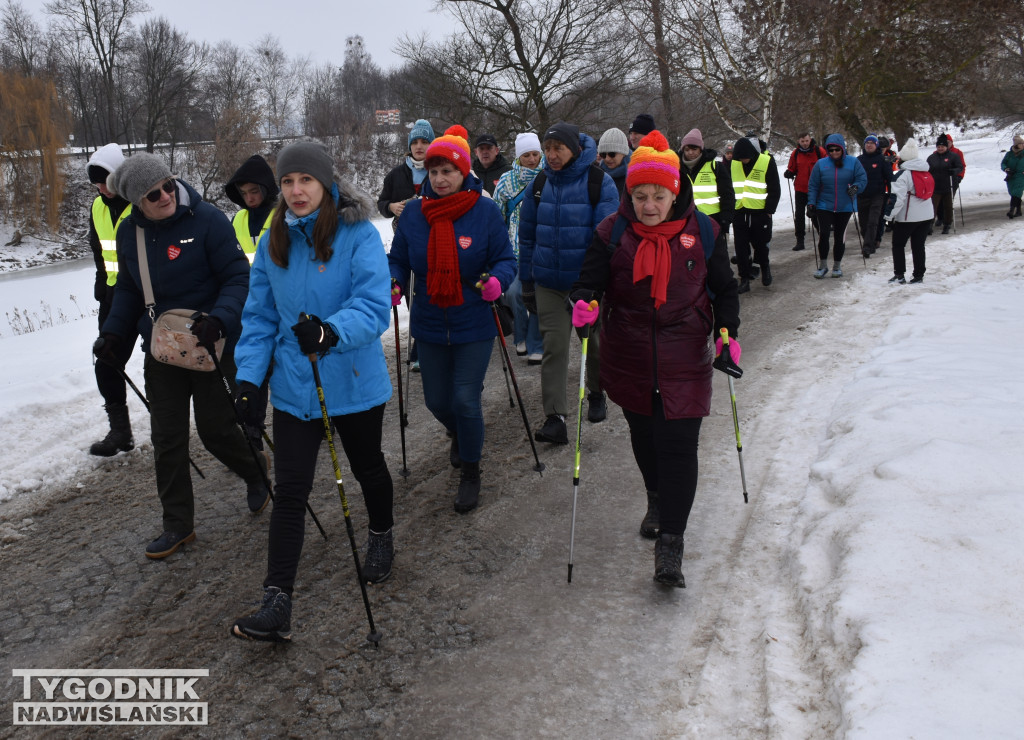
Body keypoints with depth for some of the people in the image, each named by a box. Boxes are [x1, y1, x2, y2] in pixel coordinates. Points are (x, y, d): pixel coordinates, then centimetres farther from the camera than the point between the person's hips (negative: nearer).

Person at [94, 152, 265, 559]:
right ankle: (178, 524, 21)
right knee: (167, 439, 7)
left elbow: (237, 277, -14)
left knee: (216, 430, 4)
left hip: (212, 347, -5)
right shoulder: (129, 233, 2)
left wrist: (219, 319, -29)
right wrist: (114, 331, 0)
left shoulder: (208, 220, -15)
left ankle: (257, 477, 36)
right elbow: (128, 289, 14)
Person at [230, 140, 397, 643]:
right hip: (293, 387, 3)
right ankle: (277, 604, 0)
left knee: (367, 468, 20)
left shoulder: (359, 235, -13)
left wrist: (333, 331, -43)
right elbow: (260, 315, 8)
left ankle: (381, 535, 50)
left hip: (354, 384, -3)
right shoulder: (273, 243, 2)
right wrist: (248, 375, -2)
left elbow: (374, 305, -24)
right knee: (289, 491, -3)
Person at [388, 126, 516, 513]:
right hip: (429, 326, 3)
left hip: (474, 325, -3)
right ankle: (460, 436, 51)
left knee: (466, 401, -4)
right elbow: (398, 260, 6)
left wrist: (497, 280, -27)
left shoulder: (486, 211, -8)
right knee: (437, 401, 14)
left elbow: (505, 259, -5)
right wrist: (394, 285, -15)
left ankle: (470, 473, 20)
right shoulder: (414, 214, -1)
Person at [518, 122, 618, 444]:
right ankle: (555, 418, -3)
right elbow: (527, 234, 10)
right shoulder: (540, 183, 4)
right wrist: (526, 281, 10)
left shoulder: (599, 182, -8)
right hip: (548, 281, 2)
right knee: (554, 345, -4)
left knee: (594, 341, 13)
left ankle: (596, 394, 40)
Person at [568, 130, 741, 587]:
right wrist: (584, 305, -24)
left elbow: (724, 288, 8)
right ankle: (657, 499, 46)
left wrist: (727, 331, -5)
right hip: (629, 359, 2)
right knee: (643, 437, 18)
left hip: (684, 360, -2)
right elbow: (590, 282, -2)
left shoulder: (703, 232, -3)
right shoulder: (612, 232, -4)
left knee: (678, 445, -9)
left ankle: (670, 541, -2)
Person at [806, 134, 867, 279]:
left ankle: (837, 266, 22)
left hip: (845, 207, 0)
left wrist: (856, 187, -22)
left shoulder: (853, 162, -1)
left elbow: (862, 178, -1)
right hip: (824, 206, 0)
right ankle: (823, 265, 5)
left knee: (840, 236, 7)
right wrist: (811, 203, -5)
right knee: (823, 234, -11)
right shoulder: (821, 164, 0)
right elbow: (813, 185, 2)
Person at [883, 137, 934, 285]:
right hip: (926, 215, 6)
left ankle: (899, 275, 3)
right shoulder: (925, 172, 10)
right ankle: (919, 275, 11)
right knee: (919, 246, 10)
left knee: (898, 245, 6)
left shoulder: (903, 174, -14)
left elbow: (897, 197, -21)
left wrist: (889, 214, -17)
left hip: (907, 217, -6)